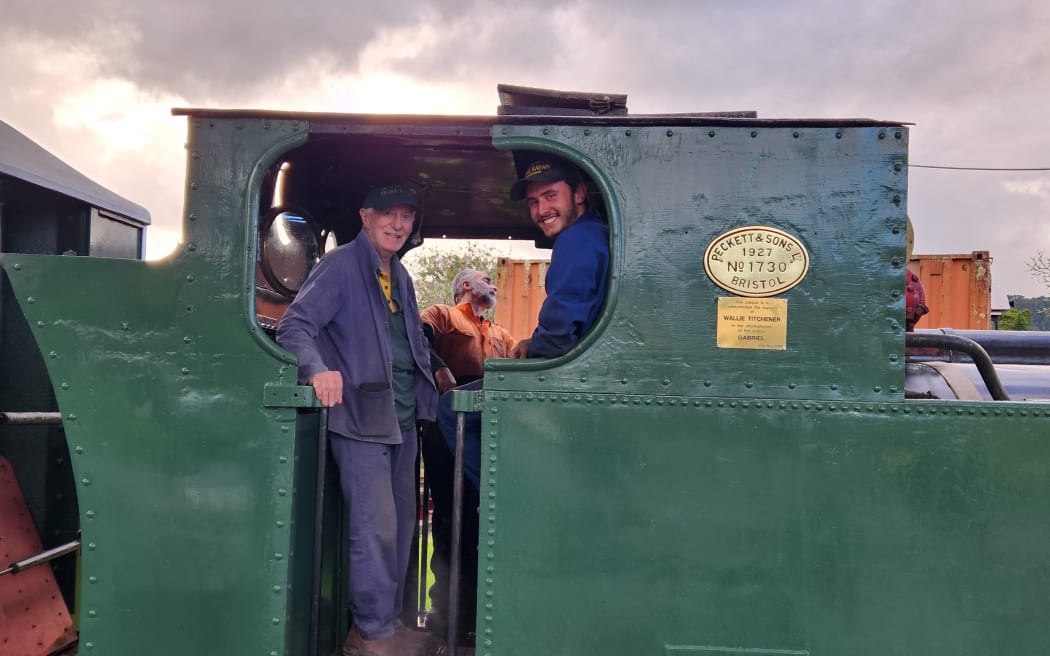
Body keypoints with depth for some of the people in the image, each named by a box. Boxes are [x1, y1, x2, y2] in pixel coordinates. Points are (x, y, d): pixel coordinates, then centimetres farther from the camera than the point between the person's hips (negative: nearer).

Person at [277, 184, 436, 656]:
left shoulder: (399, 275, 16)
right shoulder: (340, 266, -8)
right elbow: (294, 325, -17)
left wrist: (432, 372, 15)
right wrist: (318, 370, -33)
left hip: (403, 418, 8)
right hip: (360, 416, -8)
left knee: (401, 524, 14)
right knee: (375, 528, -7)